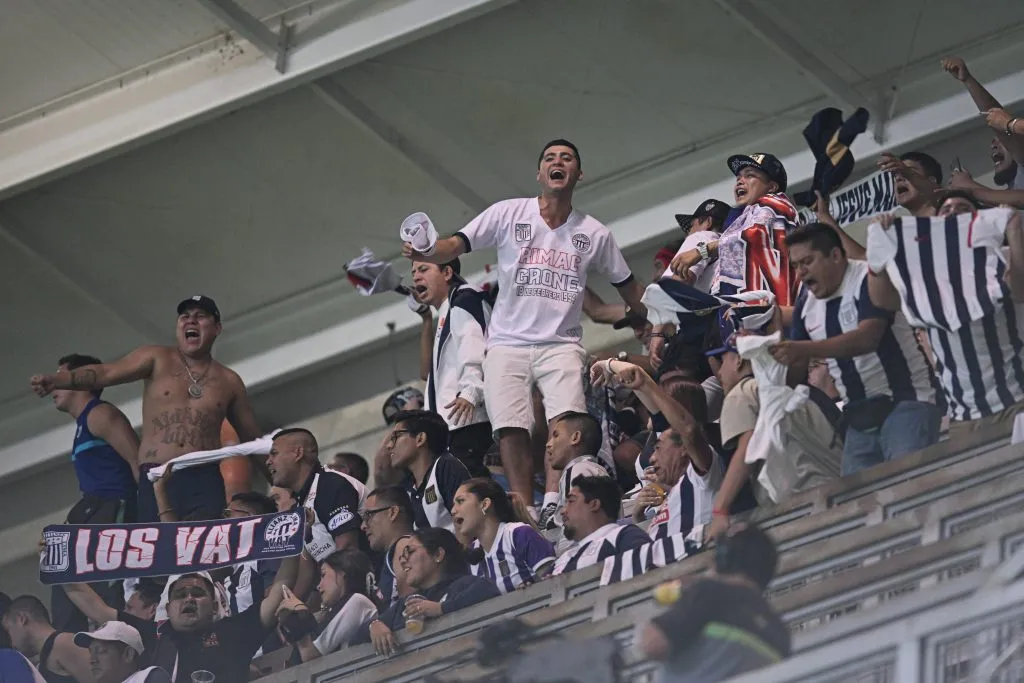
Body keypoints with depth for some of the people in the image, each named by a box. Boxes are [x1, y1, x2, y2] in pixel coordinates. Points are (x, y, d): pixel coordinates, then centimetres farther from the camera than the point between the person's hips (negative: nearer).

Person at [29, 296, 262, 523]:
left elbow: (252, 438, 23)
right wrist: (57, 380, -21)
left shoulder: (228, 381, 16)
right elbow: (105, 373, -5)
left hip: (205, 480, 1)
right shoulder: (157, 359, 10)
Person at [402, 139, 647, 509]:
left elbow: (627, 285, 20)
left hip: (561, 344, 0)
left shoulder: (595, 233, 8)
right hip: (508, 343, 0)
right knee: (511, 432, -10)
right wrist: (424, 253, -24)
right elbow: (457, 245, -4)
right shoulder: (509, 213, 4)